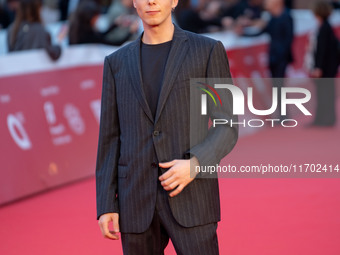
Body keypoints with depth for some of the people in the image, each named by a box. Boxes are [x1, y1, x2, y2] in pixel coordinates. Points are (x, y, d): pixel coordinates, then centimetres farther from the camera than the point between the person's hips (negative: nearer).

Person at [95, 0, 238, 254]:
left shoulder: (208, 50, 1)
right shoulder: (117, 62, 10)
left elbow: (227, 128, -2)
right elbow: (110, 140, 10)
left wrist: (194, 165, -21)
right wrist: (106, 206, 2)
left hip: (190, 198, -3)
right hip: (137, 201, 3)